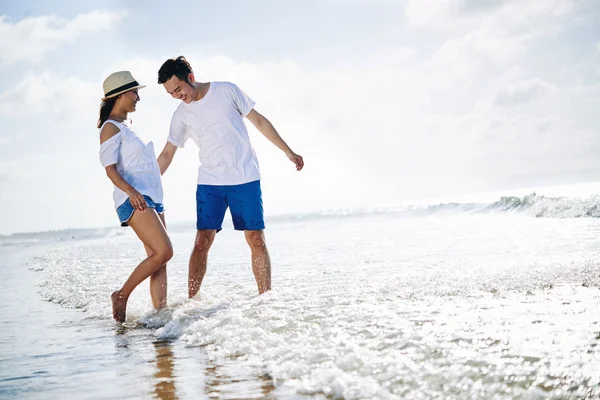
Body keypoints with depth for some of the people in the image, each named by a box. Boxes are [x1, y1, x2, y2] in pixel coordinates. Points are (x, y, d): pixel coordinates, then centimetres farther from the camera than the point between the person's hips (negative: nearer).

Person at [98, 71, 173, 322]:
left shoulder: (127, 127, 23)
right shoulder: (110, 128, -4)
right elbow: (110, 168, -14)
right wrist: (131, 191, -29)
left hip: (152, 197, 9)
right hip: (134, 199, -9)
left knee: (159, 259, 0)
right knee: (163, 251, -19)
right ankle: (122, 296, -6)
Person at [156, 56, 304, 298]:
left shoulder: (227, 91, -1)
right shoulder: (181, 115, 5)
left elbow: (259, 121, 4)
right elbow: (167, 154, 12)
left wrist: (289, 152, 4)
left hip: (246, 179, -2)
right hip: (209, 183, 2)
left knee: (256, 239, -3)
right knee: (202, 240, -9)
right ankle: (190, 301, -6)